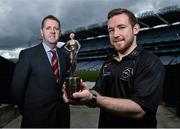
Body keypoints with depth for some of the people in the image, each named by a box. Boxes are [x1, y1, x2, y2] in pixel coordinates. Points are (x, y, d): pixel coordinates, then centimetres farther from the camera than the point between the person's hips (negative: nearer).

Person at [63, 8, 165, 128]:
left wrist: (93, 99, -35)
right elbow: (99, 93, 2)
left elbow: (139, 110, -28)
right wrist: (86, 91, -20)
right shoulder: (107, 64, 3)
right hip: (105, 124, 6)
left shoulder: (151, 63, -19)